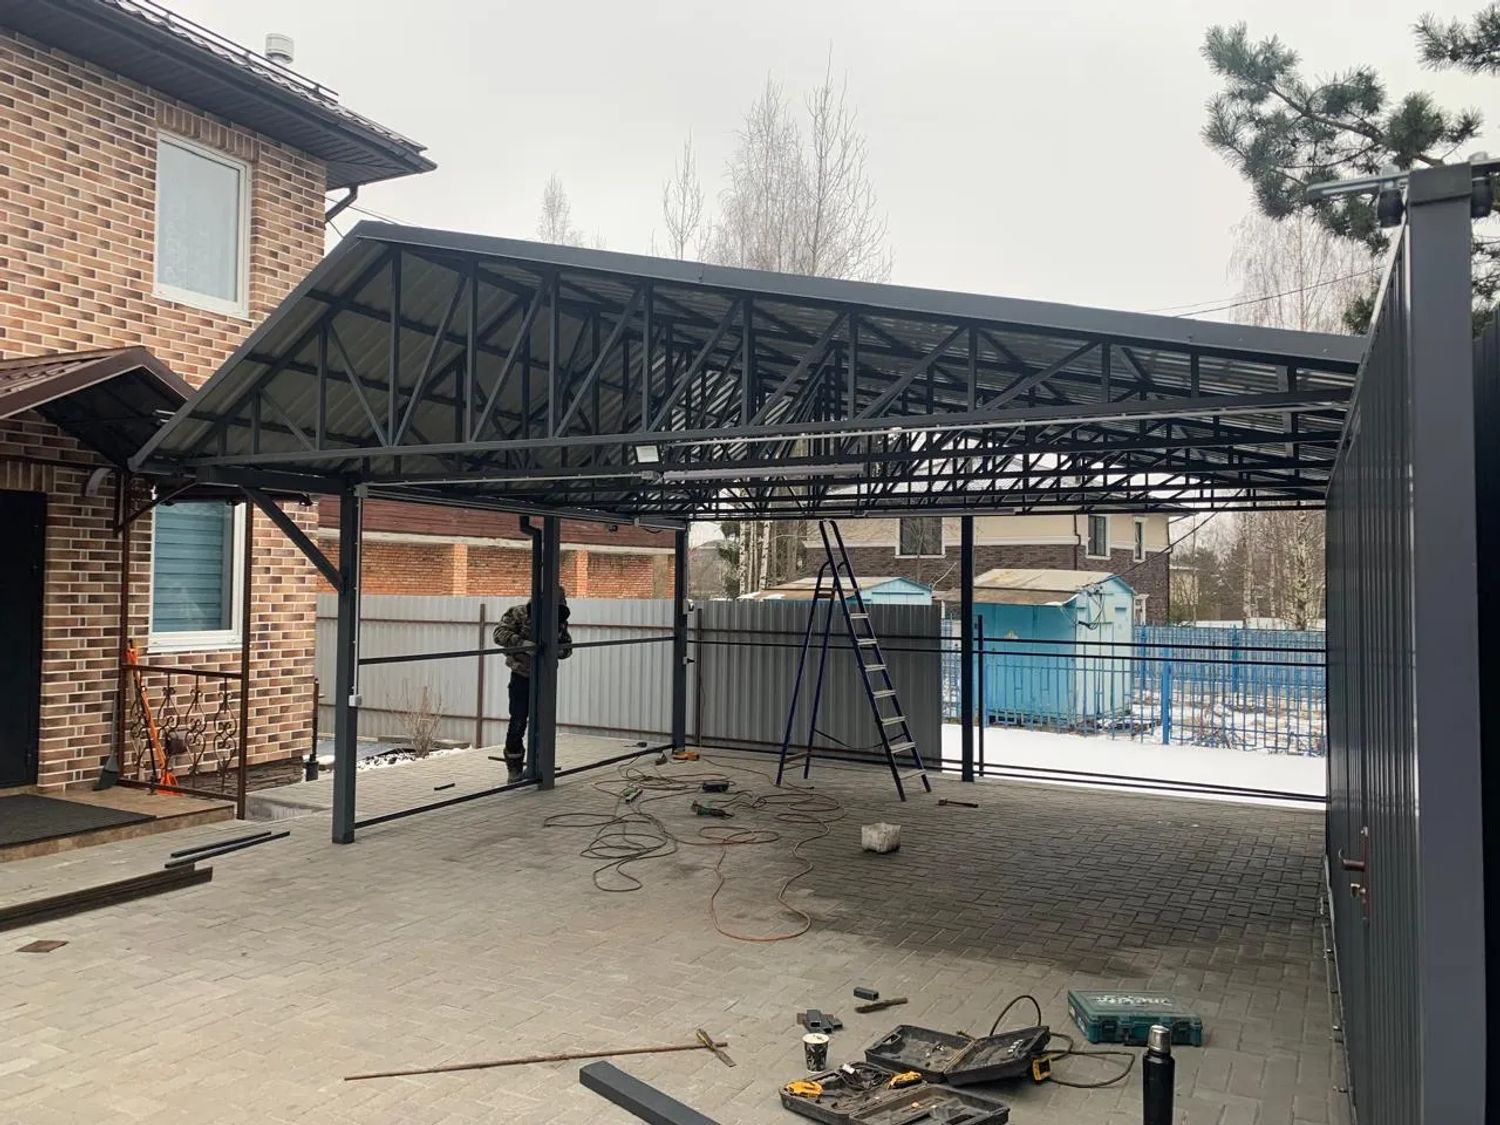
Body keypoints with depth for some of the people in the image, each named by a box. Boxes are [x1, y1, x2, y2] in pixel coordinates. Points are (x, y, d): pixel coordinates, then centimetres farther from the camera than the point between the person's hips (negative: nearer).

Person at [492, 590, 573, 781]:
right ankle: (514, 768, 13)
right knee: (518, 723, -2)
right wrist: (522, 643, -37)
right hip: (521, 677, -4)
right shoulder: (519, 613, -13)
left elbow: (567, 647, 5)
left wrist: (558, 649, -19)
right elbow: (500, 633, -23)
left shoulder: (559, 621, 1)